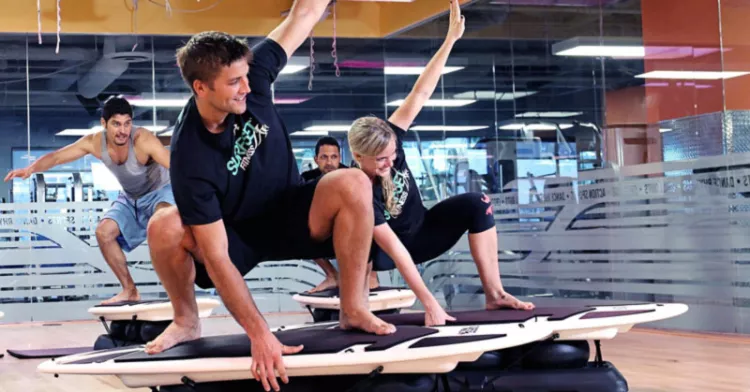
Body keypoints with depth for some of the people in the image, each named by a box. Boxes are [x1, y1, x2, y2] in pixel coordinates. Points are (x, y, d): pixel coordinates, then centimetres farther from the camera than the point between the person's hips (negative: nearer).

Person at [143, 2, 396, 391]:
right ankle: (186, 321, -4)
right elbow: (217, 259, -32)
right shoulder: (190, 158, -30)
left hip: (290, 215, 3)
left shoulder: (250, 78, -19)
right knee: (165, 228, -33)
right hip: (234, 236, -3)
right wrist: (259, 334, -37)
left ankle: (354, 309, -14)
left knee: (353, 184, -28)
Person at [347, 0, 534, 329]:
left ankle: (494, 294, -21)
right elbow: (396, 251, -36)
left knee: (477, 204, -19)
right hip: (399, 248, -4)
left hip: (424, 230, 5)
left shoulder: (387, 140, -19)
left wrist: (450, 39, -21)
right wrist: (430, 304, -39)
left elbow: (420, 93, -17)